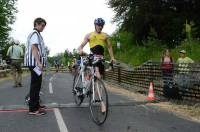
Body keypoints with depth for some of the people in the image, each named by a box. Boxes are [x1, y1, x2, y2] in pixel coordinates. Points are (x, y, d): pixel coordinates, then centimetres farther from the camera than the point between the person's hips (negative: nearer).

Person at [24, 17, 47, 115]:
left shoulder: (36, 34, 24)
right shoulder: (35, 33, -9)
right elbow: (34, 48, -20)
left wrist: (40, 62, 29)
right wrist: (39, 62, -26)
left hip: (35, 62, 11)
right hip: (35, 62, -11)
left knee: (36, 85, 15)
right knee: (35, 85, -10)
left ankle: (35, 105, 23)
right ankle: (33, 109, -9)